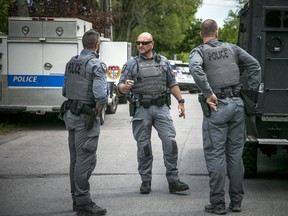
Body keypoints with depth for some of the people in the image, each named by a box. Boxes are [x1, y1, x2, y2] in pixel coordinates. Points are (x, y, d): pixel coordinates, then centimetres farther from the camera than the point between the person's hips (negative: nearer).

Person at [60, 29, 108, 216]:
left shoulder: (71, 63, 12)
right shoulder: (96, 64, -14)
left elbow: (65, 91, 15)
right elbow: (100, 95, -24)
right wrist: (98, 112, -9)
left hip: (70, 114, 8)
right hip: (86, 117, -8)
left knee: (76, 158, 14)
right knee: (86, 159, -6)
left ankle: (77, 199, 22)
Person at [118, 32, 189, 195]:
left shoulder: (163, 62, 12)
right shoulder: (131, 64, 5)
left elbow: (172, 84, 18)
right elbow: (120, 86, 1)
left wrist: (181, 101, 11)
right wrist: (126, 86, -22)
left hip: (161, 108, 1)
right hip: (141, 109, -1)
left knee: (170, 141, -8)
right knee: (143, 146, 2)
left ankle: (173, 180, -3)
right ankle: (146, 181, 12)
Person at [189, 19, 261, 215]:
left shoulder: (198, 51, 2)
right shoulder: (231, 48, 13)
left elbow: (195, 68, -20)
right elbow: (255, 65, 6)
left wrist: (208, 94, -17)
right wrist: (252, 93, 6)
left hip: (217, 106, -4)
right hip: (237, 103, 4)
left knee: (215, 155, 0)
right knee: (235, 153, 10)